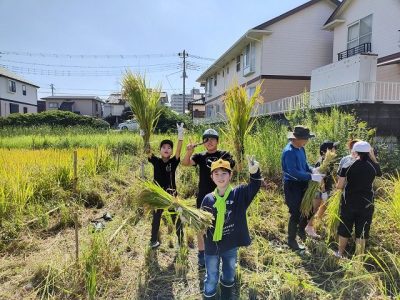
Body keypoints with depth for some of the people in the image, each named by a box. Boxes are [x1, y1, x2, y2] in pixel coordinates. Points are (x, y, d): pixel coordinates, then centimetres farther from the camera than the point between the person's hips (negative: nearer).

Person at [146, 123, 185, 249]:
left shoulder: (173, 162, -6)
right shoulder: (156, 161, -3)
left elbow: (179, 150, -21)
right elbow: (148, 151, -16)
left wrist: (180, 135, -36)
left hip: (171, 195, -1)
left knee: (177, 220, 8)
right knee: (156, 220, 16)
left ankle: (181, 242, 25)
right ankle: (154, 241, 34)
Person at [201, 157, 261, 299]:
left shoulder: (239, 194, -11)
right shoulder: (208, 199, -8)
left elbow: (254, 187, -30)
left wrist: (254, 172, -50)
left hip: (231, 246, 1)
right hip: (212, 246, 0)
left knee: (229, 277, 23)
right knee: (211, 279, 15)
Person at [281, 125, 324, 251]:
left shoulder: (301, 149, 4)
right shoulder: (289, 152, -24)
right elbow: (293, 172, -30)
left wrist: (313, 171, -6)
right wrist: (311, 177, -28)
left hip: (302, 184, 9)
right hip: (292, 185, -9)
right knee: (295, 213, 0)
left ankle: (301, 229, 42)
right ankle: (291, 241, 18)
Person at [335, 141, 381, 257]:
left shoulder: (348, 165, -9)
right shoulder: (373, 166, -5)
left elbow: (339, 186, -9)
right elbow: (379, 172, 22)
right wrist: (372, 156, 16)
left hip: (348, 202, 0)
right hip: (366, 203, 1)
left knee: (345, 228, 14)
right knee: (362, 231, 10)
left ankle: (340, 253, 29)